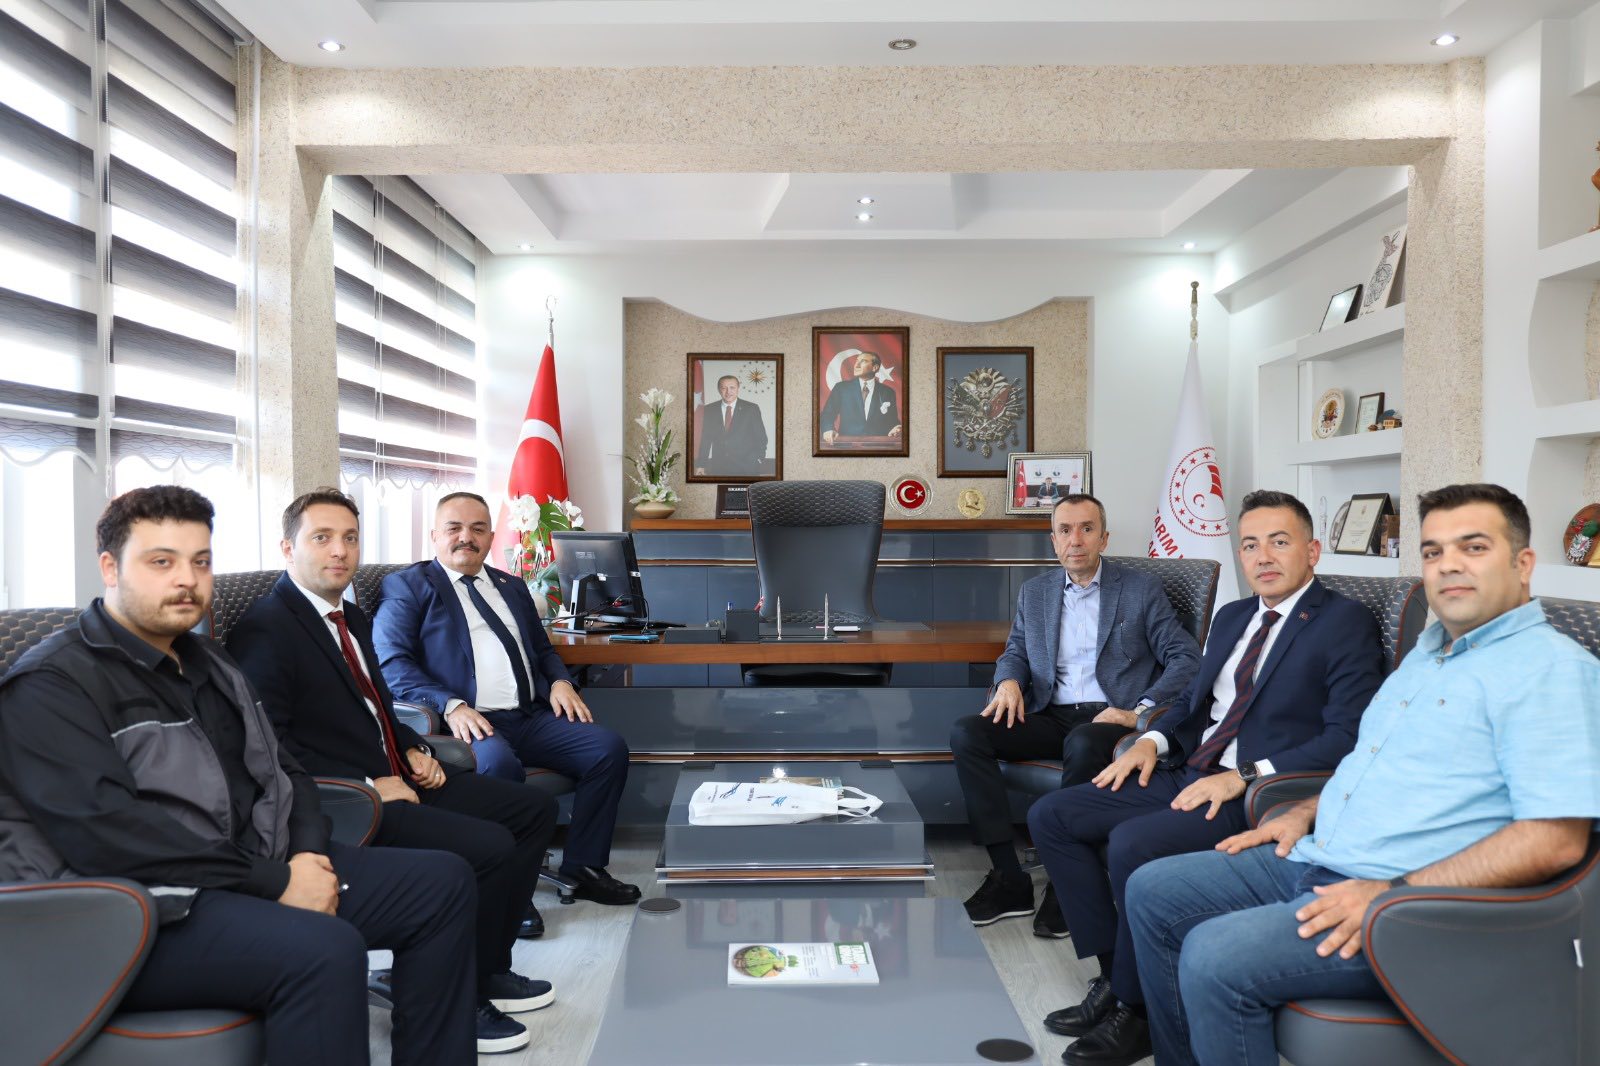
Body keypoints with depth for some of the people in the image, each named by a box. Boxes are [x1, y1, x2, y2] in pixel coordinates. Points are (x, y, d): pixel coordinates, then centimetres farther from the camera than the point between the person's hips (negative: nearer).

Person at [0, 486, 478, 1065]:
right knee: (324, 950, -34)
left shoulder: (208, 663, 18)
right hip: (143, 910, -8)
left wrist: (308, 854, -4)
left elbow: (282, 770, 18)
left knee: (442, 880, -1)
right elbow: (104, 832, -21)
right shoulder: (50, 684, -8)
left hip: (264, 874, 8)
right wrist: (275, 881, -21)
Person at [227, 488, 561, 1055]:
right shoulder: (264, 630, -12)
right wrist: (368, 787, -21)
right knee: (489, 847, -24)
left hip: (398, 776, 10)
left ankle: (488, 969, 15)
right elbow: (269, 746, -19)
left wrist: (414, 750, 7)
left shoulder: (354, 618, 17)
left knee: (534, 808, 5)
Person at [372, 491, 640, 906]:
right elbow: (391, 663, -6)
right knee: (499, 763, -37)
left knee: (609, 748, -14)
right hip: (468, 721, -6)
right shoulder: (407, 587, 7)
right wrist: (450, 706, -21)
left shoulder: (511, 587, 26)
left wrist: (561, 681, 6)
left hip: (530, 716, 6)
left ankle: (583, 866, -1)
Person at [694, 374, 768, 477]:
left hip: (746, 468, -1)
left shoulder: (751, 409, 1)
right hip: (718, 467, 2)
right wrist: (700, 464, 3)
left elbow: (761, 438, 3)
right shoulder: (709, 410, 7)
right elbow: (705, 439, 9)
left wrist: (757, 459, -9)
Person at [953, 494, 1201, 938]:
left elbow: (1187, 659, -1)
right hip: (1052, 717, 4)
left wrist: (1141, 712, -16)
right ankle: (1008, 878, -19)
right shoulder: (1034, 592, 16)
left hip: (1109, 718, -4)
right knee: (966, 732, -21)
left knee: (1082, 744, -40)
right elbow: (1015, 653, 21)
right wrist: (1009, 681, -4)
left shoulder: (1141, 590, 4)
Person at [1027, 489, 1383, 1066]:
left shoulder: (1346, 624, -5)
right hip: (1188, 774, 8)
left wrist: (1245, 776, -21)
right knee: (1050, 817, -3)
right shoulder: (1232, 617, 19)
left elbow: (1347, 735, -14)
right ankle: (1114, 976, 3)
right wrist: (1154, 740, 4)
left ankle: (1137, 1011, -8)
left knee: (1131, 843, -31)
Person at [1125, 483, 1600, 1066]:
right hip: (1313, 861, 9)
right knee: (1151, 891, 4)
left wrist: (1393, 893, -23)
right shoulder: (1428, 651, 18)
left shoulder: (1551, 668, -12)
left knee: (1214, 956, -26)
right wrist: (1306, 813, 11)